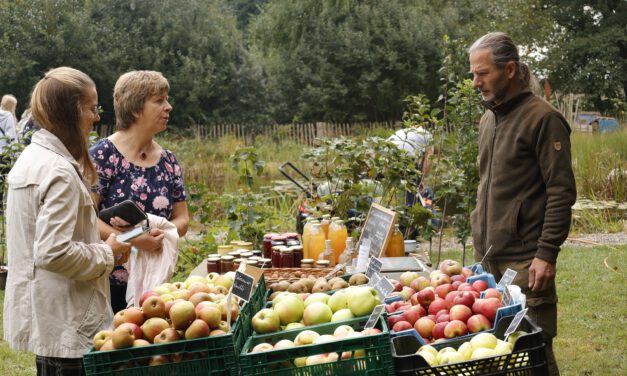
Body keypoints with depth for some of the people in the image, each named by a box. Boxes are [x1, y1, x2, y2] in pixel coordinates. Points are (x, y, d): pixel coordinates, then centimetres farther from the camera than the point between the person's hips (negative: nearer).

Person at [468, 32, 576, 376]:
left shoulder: (542, 118, -10)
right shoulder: (488, 119, 14)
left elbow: (562, 192, -13)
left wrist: (547, 254, -17)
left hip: (524, 259, -7)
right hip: (488, 256, 7)